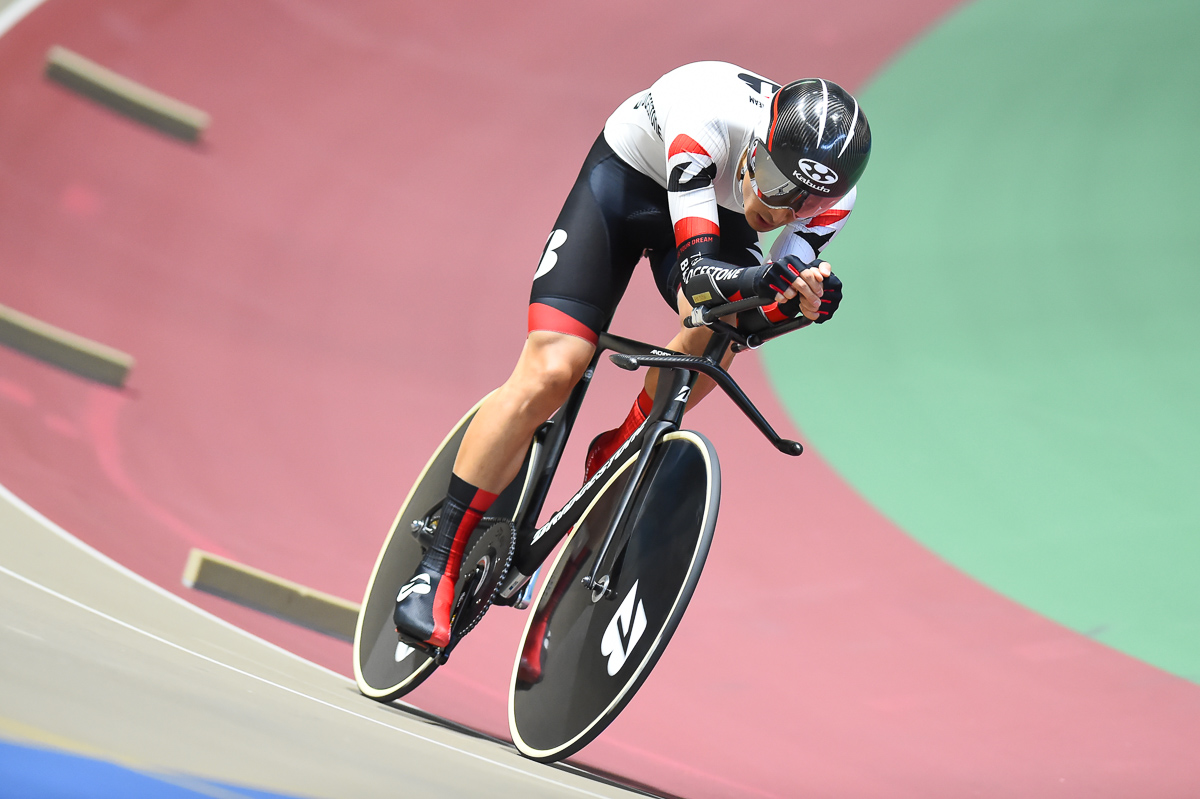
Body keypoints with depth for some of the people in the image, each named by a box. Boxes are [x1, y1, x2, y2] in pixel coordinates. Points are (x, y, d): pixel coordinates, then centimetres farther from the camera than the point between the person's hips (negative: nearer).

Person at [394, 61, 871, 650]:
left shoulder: (830, 195, -27)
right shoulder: (710, 114, -41)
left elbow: (781, 294, -23)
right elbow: (697, 269, -44)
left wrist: (799, 296, -46)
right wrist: (758, 280, -63)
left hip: (717, 209, 4)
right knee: (549, 374, -16)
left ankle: (618, 455, -2)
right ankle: (439, 563, -7)